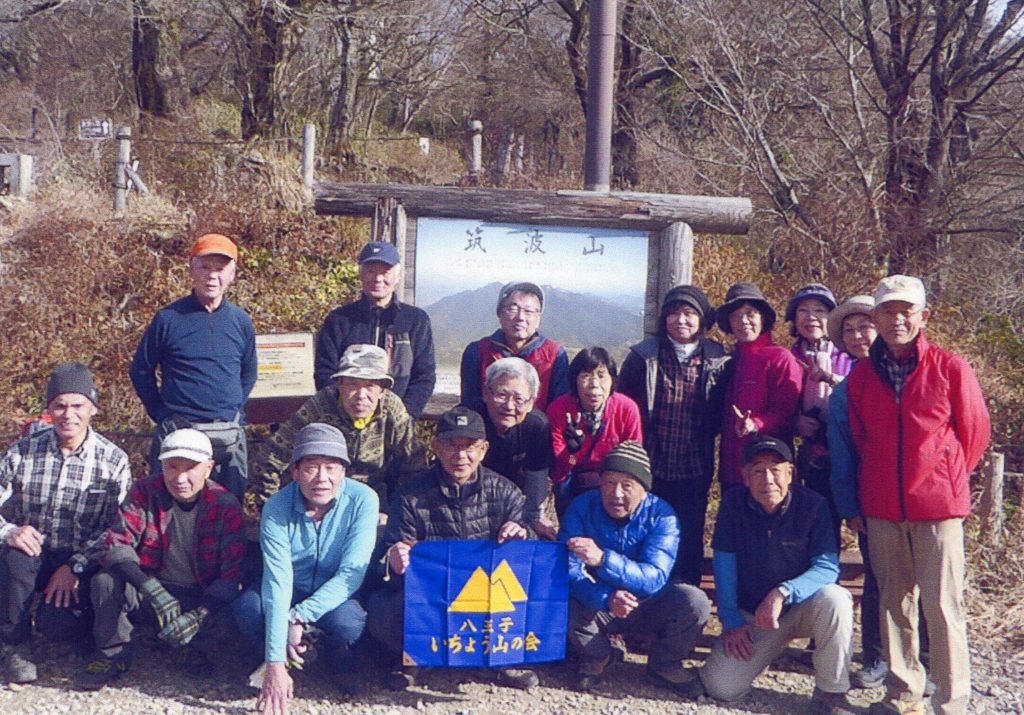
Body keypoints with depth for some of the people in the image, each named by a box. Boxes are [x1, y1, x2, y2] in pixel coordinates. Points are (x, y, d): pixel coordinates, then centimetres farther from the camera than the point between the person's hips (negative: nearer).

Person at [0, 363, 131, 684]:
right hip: (32, 555, 2)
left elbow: (116, 528, -9)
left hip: (84, 564, -1)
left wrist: (75, 566, -20)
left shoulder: (113, 461, -6)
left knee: (55, 623, -26)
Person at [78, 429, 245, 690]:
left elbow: (232, 571, -16)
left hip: (201, 598, -1)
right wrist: (153, 590, -35)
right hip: (149, 592, 1)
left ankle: (199, 649, 4)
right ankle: (113, 654, -1)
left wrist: (199, 616, -33)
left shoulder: (225, 505, -13)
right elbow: (116, 543, -19)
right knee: (105, 582, -27)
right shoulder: (145, 492, -9)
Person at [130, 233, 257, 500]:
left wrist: (234, 413, 10)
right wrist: (161, 414, 1)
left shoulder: (241, 322, 7)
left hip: (230, 435, 3)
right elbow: (141, 370, 5)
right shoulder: (169, 318, -3)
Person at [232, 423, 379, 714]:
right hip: (291, 593, 1)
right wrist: (275, 664, -36)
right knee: (247, 607, -29)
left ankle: (339, 666, 2)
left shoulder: (363, 500, -23)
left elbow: (351, 575, -24)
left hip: (337, 596, -1)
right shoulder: (277, 507, -22)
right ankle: (291, 660, 2)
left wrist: (299, 616, -34)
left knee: (346, 621, -34)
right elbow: (277, 580, -31)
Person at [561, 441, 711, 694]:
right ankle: (596, 657, 2)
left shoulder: (661, 515, -18)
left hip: (647, 607, 0)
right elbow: (568, 570, -23)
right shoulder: (582, 507, -15)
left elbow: (655, 578, -31)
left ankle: (663, 664, 2)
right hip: (596, 608, 0)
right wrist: (606, 599, -44)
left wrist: (603, 559, -48)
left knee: (695, 601, -27)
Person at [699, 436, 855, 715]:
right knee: (720, 687, -13)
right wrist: (731, 621, -9)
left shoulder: (813, 505, -15)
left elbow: (828, 567, -22)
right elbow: (724, 564, -6)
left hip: (802, 606, -1)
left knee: (834, 599, -35)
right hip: (750, 614, 2)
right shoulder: (733, 503, -9)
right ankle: (772, 648, 19)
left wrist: (783, 593, -36)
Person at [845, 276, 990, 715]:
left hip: (938, 505, -3)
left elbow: (975, 432, 5)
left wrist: (945, 479, 10)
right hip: (882, 509, 4)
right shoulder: (861, 375, 6)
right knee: (893, 601, 10)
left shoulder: (950, 368, -4)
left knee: (942, 604, -2)